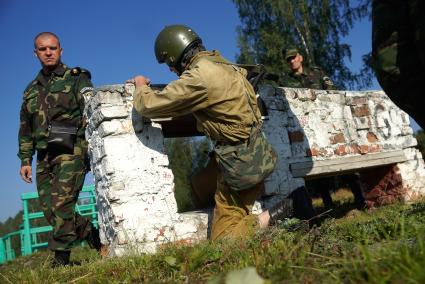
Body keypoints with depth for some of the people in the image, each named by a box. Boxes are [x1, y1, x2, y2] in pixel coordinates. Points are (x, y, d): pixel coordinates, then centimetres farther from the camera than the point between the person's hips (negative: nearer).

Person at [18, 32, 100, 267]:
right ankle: (93, 235, 19)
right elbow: (25, 129, 22)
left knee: (61, 205, -13)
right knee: (49, 208, 3)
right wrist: (25, 160, 14)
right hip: (45, 156, 6)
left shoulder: (77, 78, 5)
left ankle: (61, 259, -3)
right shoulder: (31, 90, 21)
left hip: (71, 151, -6)